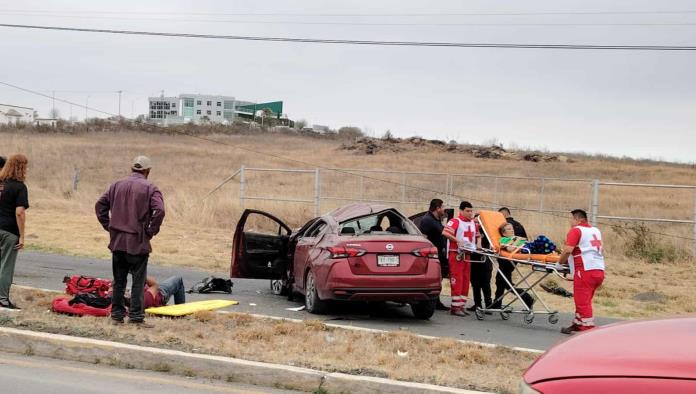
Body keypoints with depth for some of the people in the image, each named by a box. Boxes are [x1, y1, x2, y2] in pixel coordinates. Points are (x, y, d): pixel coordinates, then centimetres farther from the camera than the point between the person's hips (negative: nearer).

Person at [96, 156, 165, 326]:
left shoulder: (117, 185, 10)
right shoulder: (150, 188, -5)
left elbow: (100, 205, 8)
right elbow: (159, 210, -19)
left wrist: (109, 226, 11)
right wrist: (151, 231, -8)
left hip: (117, 241, 5)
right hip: (138, 242, -5)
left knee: (118, 281, 13)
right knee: (138, 281, 2)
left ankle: (117, 314, 17)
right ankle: (136, 317, 0)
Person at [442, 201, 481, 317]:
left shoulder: (473, 223, 14)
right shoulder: (455, 221, -10)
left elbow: (478, 235, 28)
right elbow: (445, 232, -23)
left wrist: (478, 243, 9)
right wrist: (457, 240, -28)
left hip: (467, 254, 8)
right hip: (456, 254, -8)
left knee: (466, 280, 9)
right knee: (457, 280, -8)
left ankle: (461, 305, 16)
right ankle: (455, 307, -7)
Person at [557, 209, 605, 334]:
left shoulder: (576, 230, -4)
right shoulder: (596, 231, 20)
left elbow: (568, 250, -16)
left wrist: (561, 261, 0)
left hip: (585, 270, -8)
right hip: (599, 270, 8)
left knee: (582, 302, -5)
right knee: (584, 301, 19)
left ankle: (588, 329, -10)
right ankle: (578, 324, 28)